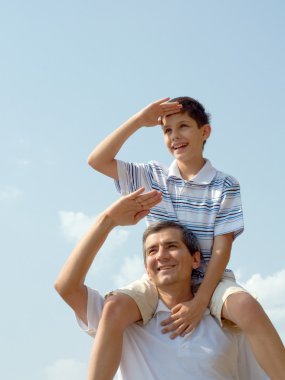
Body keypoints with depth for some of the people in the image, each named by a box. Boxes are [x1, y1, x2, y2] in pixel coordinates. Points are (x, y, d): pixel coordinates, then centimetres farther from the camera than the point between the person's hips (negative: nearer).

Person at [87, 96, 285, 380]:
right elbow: (97, 161, -4)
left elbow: (222, 249, -9)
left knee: (249, 309, -35)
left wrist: (200, 301, -21)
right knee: (115, 309, -30)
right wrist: (139, 121, -10)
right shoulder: (152, 177, 4)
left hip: (209, 279, -2)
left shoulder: (225, 186, -4)